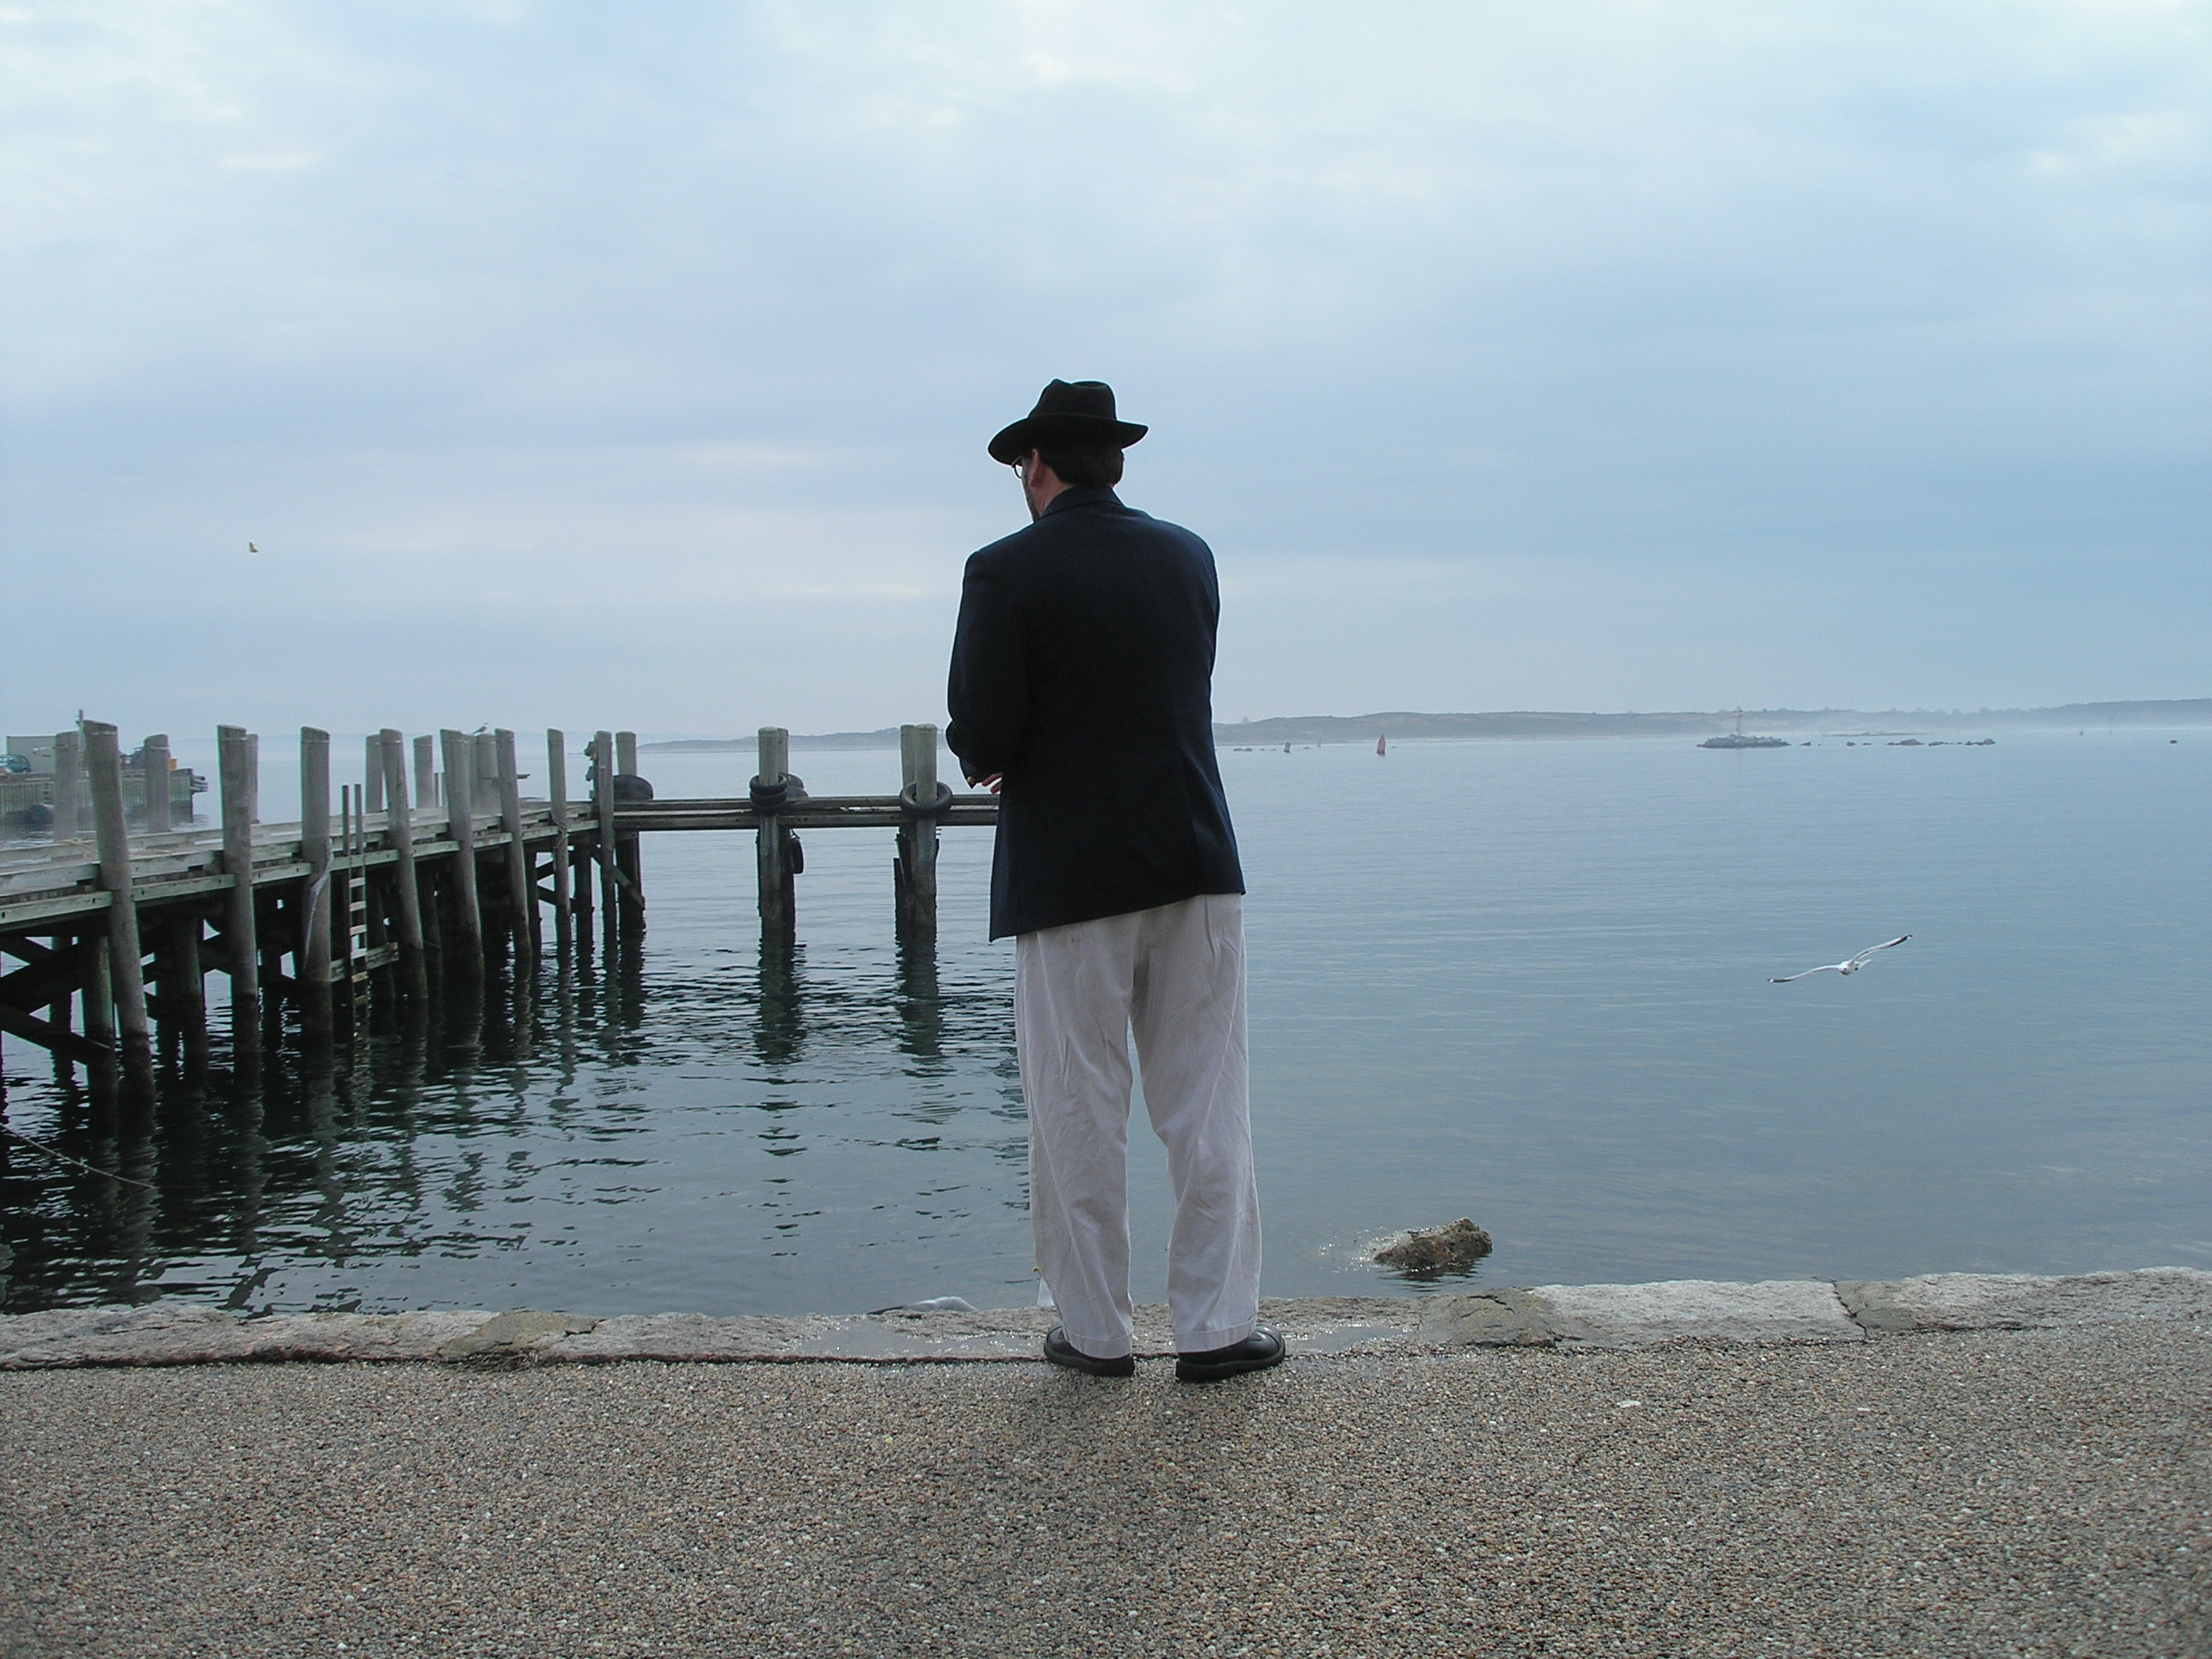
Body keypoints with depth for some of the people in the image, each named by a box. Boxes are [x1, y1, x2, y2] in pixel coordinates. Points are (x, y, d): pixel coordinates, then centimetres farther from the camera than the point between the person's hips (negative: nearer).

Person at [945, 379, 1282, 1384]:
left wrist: (980, 759, 11)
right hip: (1196, 865, 4)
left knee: (1078, 1114, 6)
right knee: (1208, 1108, 8)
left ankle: (1094, 1331, 15)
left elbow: (985, 742, -14)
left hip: (1069, 879, -4)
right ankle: (1216, 1326, 11)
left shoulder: (1004, 572, -9)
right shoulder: (1188, 557, 8)